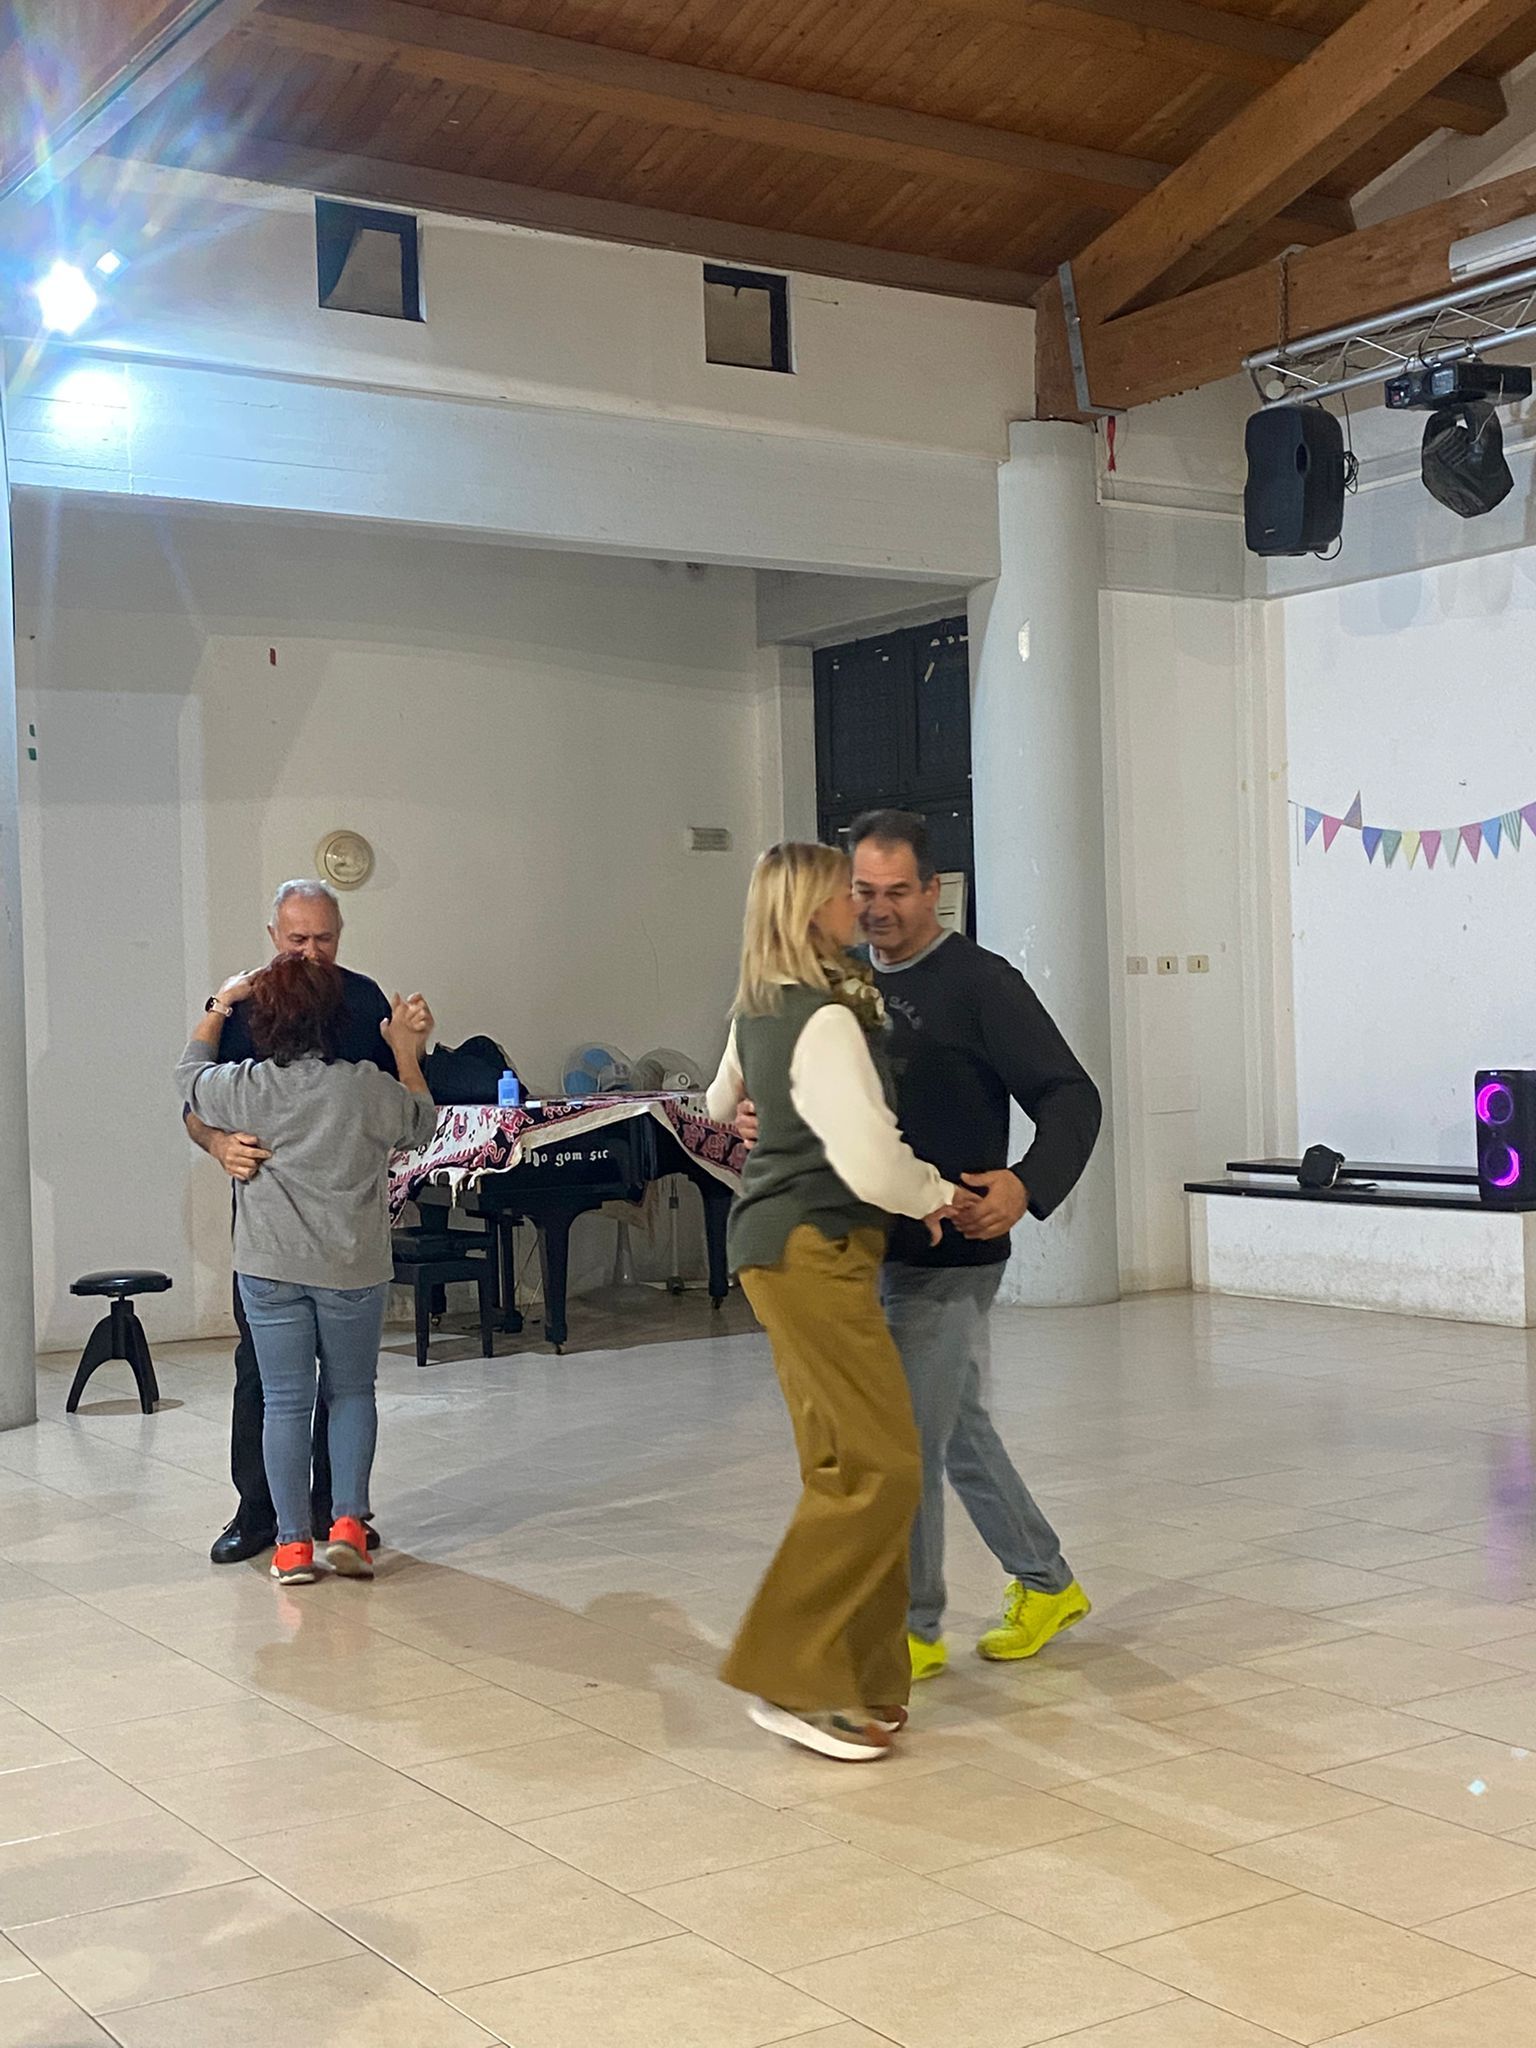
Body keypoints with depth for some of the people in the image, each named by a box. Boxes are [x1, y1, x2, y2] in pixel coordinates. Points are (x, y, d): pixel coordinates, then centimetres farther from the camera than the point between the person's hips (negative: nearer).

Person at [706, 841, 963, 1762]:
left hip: (787, 1244, 10)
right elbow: (873, 1164, -23)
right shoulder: (827, 1021, -16)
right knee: (880, 1467, -10)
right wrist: (937, 1193, -4)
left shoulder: (760, 1011, 13)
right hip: (812, 1247, -10)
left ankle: (859, 1677, 16)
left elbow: (723, 1103, 33)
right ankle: (792, 1676, -5)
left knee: (846, 1462, 11)